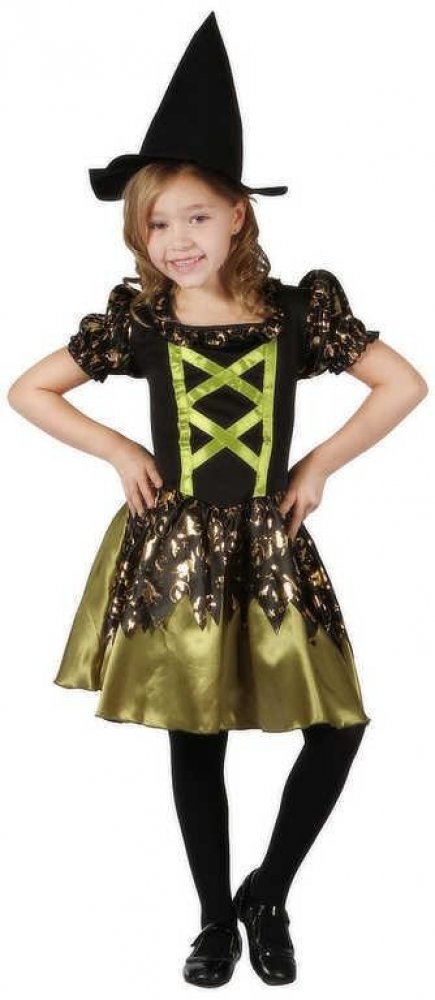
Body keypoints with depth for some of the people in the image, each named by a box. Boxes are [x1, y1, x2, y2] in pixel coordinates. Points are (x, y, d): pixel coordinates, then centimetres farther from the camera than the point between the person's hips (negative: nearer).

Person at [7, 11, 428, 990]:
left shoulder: (297, 309, -5)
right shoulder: (136, 319, -4)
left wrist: (322, 464, -3)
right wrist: (119, 452, -2)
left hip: (268, 545, 1)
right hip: (174, 546, 0)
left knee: (338, 725, -3)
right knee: (196, 740, 9)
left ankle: (267, 893, 22)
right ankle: (216, 918, 29)